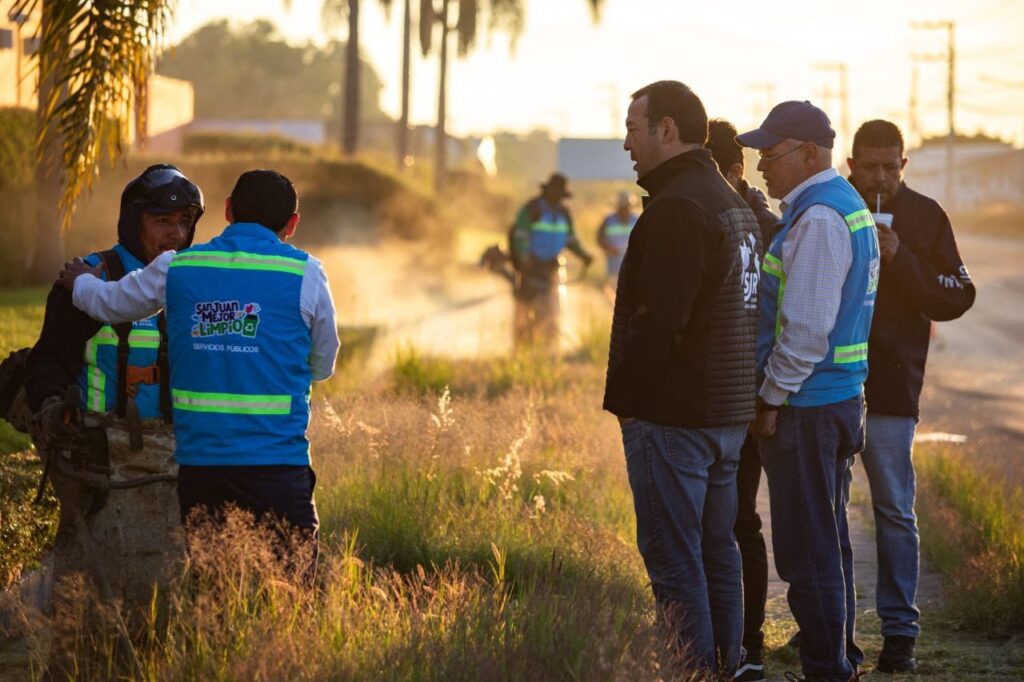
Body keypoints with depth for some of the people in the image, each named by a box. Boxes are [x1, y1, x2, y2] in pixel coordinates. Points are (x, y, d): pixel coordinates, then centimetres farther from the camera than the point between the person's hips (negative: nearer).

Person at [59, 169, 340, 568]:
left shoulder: (177, 268, 6)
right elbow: (322, 366, 11)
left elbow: (108, 303, 23)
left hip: (198, 460, 3)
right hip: (276, 460, -3)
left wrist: (80, 282, 46)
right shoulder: (303, 274, -2)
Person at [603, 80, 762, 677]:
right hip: (729, 414, 10)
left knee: (674, 562, -5)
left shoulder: (678, 207, -16)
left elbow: (658, 321, -22)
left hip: (673, 417, -10)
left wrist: (621, 395, -11)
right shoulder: (734, 204, 16)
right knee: (717, 553, 15)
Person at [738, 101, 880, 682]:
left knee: (809, 549, -3)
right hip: (841, 396, 10)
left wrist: (772, 399, -14)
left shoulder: (818, 219, -19)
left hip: (807, 408, -10)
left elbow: (807, 328, -22)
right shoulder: (848, 205, 14)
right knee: (829, 541, 18)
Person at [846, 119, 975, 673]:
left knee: (894, 511, 0)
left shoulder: (924, 217, 2)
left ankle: (899, 631, 5)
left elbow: (957, 296, -3)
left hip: (891, 388, -1)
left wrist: (902, 260, -15)